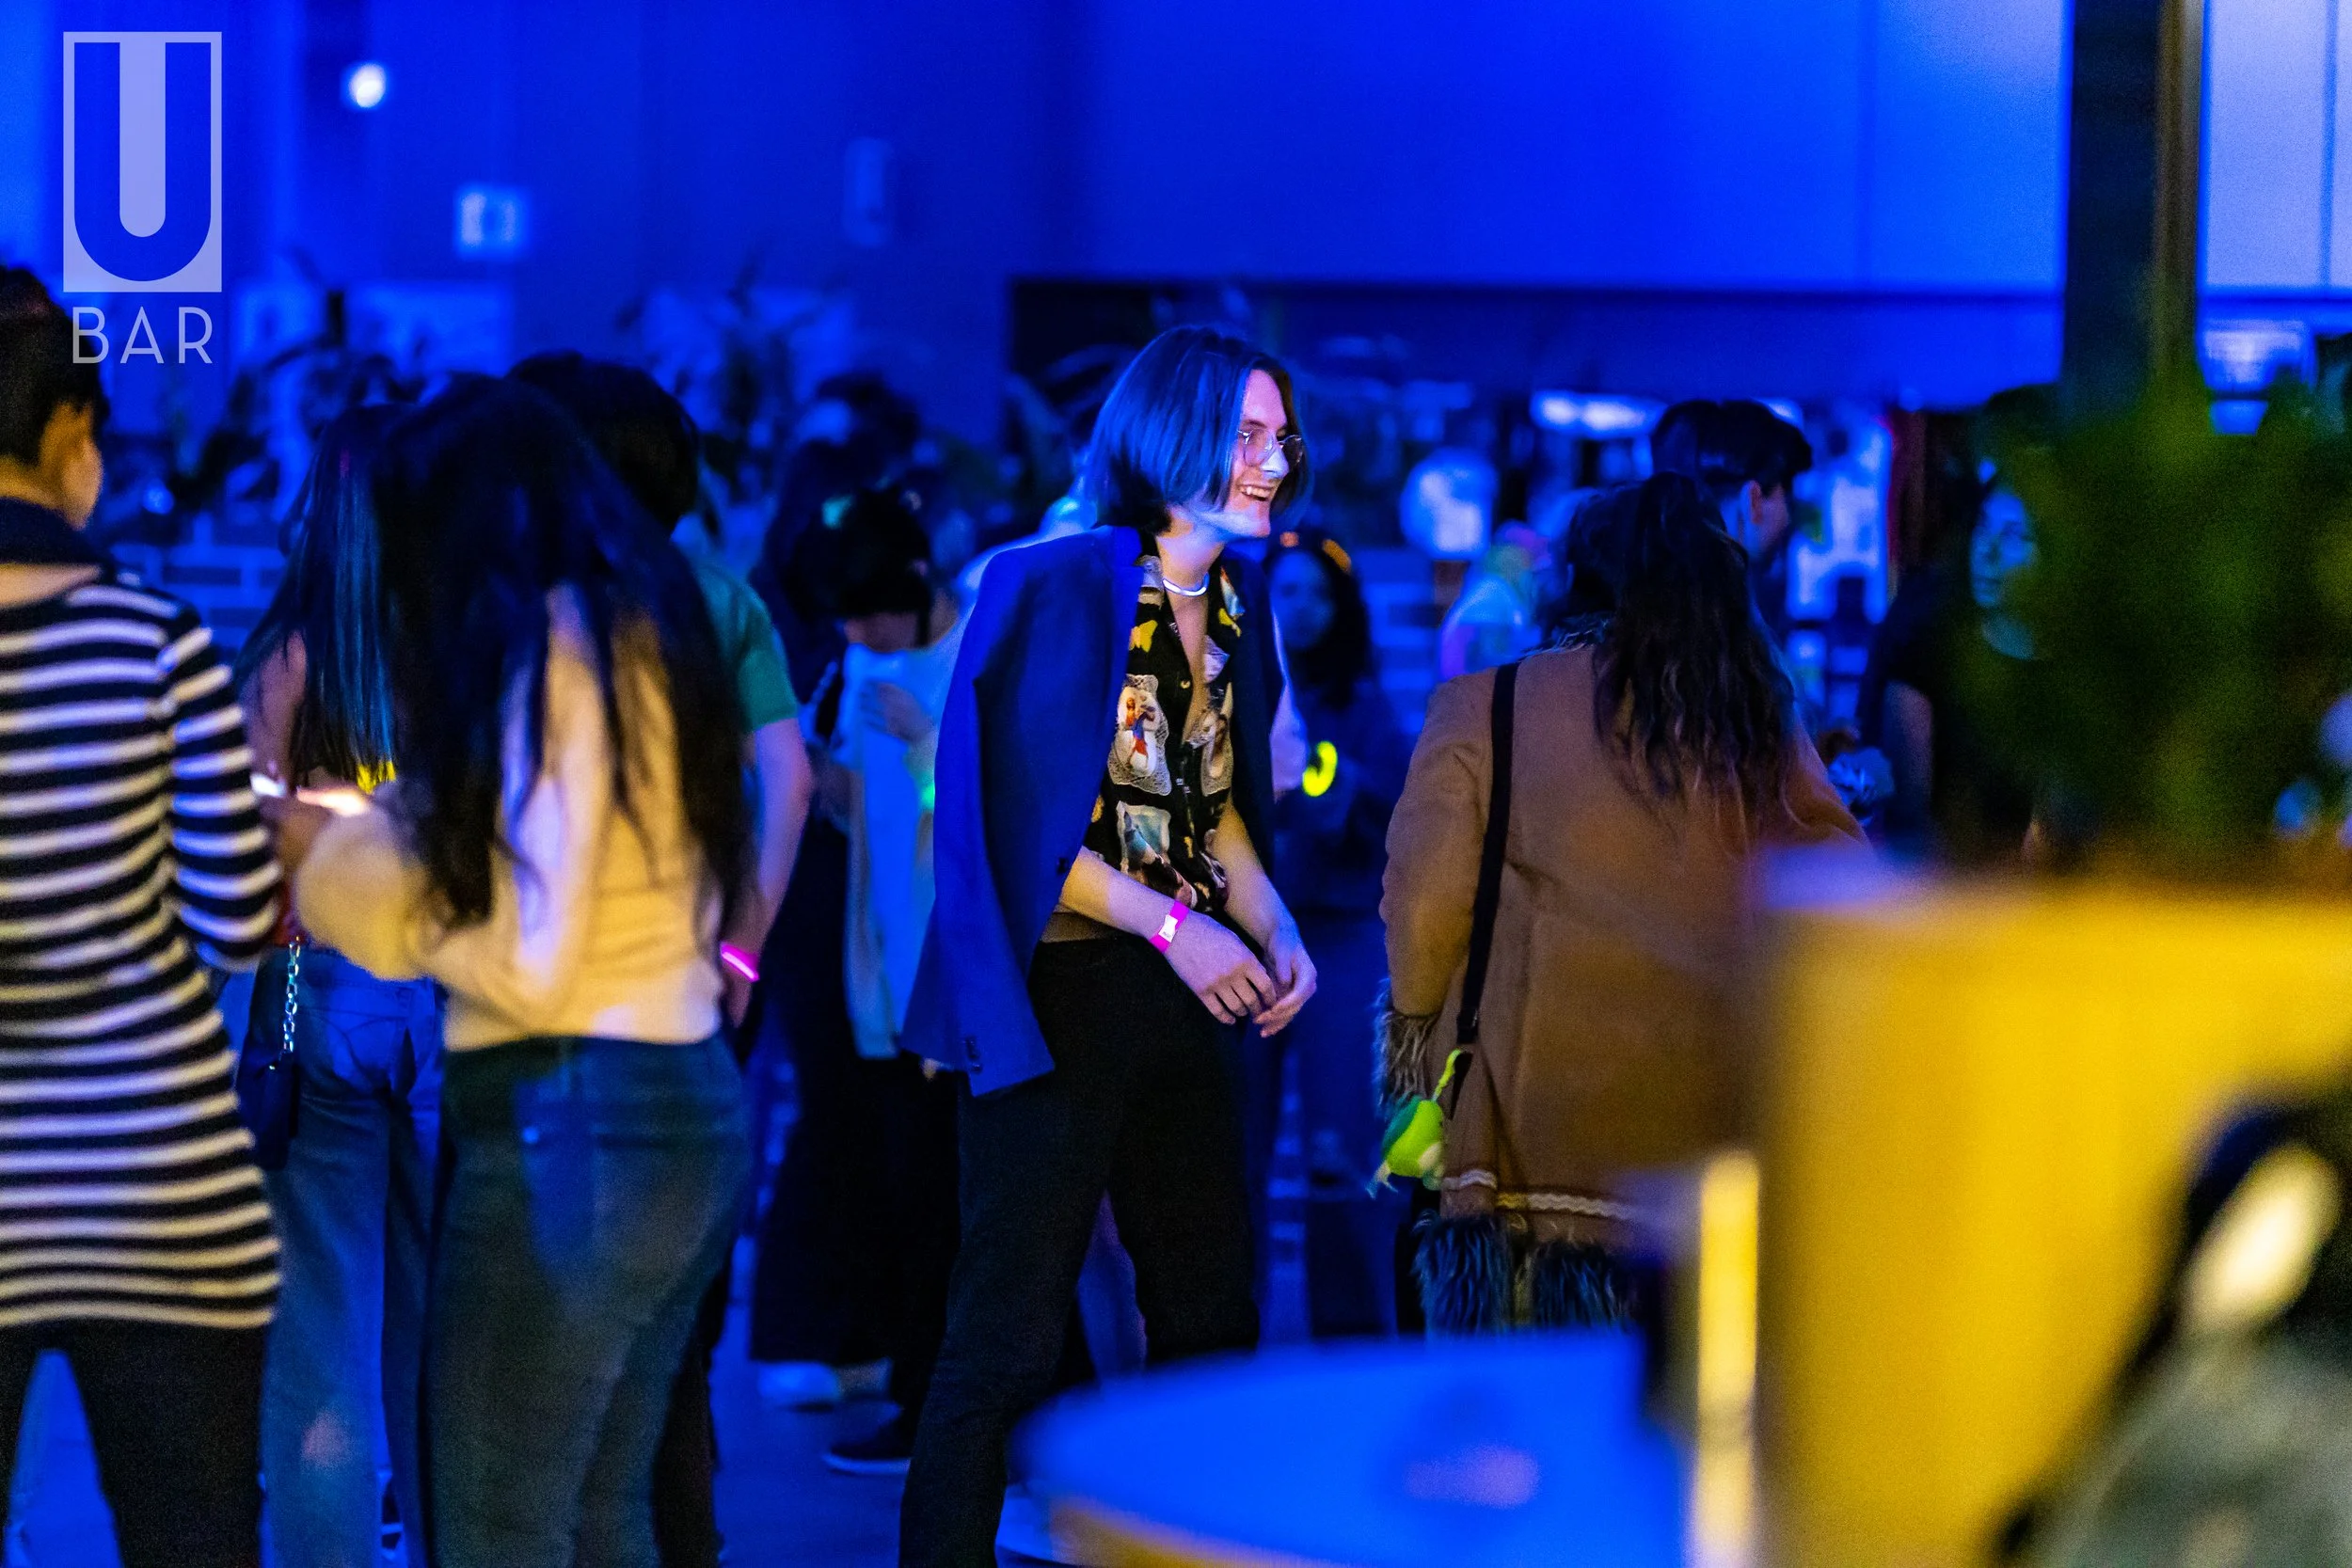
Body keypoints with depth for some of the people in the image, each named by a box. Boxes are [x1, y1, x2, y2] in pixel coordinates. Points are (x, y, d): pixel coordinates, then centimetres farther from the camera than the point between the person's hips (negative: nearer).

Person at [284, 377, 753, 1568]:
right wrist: (386, 840, 11)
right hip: (688, 1103, 9)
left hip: (567, 1123, -9)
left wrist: (342, 865, -3)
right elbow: (590, 895, 11)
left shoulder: (548, 651, -13)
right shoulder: (643, 631, 13)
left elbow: (526, 962, -15)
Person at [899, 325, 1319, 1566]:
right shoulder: (1058, 588, -12)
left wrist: (1274, 929, 2)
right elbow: (1018, 822, -14)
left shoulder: (1236, 600, 10)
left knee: (1212, 1317, 13)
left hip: (1184, 996, 8)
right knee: (1010, 1334, -4)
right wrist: (1175, 926, -17)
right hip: (1062, 993, -7)